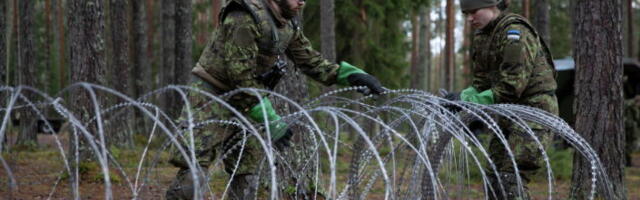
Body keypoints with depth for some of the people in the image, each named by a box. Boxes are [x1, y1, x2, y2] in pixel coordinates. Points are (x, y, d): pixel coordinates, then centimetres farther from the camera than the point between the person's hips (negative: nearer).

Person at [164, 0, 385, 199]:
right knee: (193, 174, -16)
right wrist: (271, 121, -23)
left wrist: (354, 75, -1)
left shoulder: (290, 28, 5)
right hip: (210, 96, -8)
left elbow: (313, 62, 12)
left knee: (246, 175, 6)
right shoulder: (245, 18, -21)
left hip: (243, 103, 8)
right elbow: (240, 76, -24)